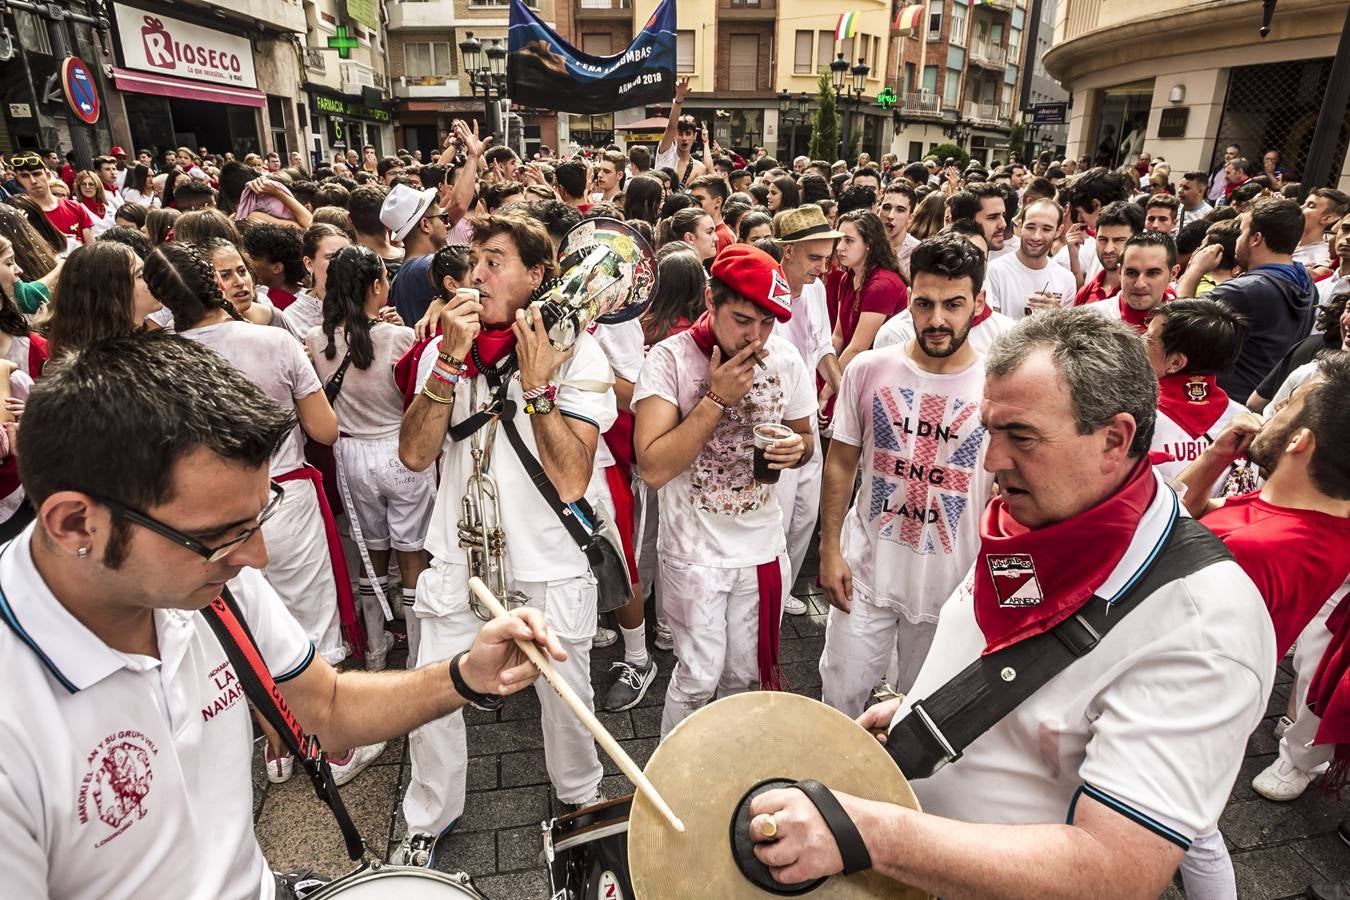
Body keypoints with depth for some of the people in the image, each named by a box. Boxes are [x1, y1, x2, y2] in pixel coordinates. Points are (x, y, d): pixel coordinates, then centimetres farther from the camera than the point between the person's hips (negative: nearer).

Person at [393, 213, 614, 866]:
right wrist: (452, 359, -19)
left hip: (549, 565, -2)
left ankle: (581, 795, 46)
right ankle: (429, 820, 38)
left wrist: (536, 381, -23)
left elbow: (570, 481, -20)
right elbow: (415, 455, -11)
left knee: (565, 694, 16)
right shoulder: (445, 346, 1)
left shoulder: (576, 355, -10)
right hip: (458, 553, 3)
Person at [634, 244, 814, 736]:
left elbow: (803, 436, 14)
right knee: (699, 679, 6)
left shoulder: (785, 360, -2)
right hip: (695, 551, -4)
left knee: (744, 675, 17)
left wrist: (797, 447, -10)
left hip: (763, 548, 4)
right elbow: (653, 468, -22)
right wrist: (717, 398, -24)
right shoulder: (670, 358, -15)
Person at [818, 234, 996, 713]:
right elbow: (841, 464, 1)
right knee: (840, 697, 14)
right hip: (865, 573, 1)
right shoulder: (868, 369, -7)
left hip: (953, 584, -1)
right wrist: (830, 548, -1)